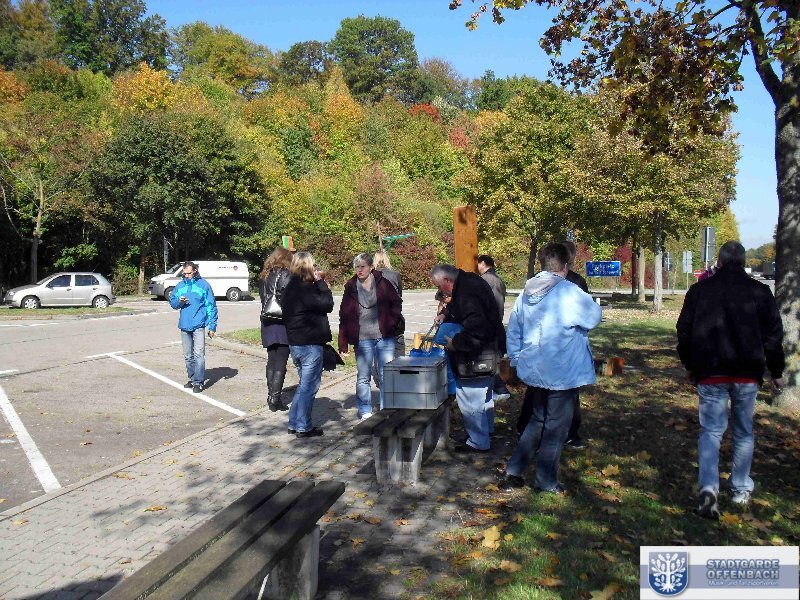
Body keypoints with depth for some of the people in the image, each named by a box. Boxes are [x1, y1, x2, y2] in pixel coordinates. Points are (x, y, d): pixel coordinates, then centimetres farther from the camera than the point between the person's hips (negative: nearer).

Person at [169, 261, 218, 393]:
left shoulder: (203, 285, -1)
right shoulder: (180, 285, 11)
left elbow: (211, 306, -2)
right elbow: (172, 302, 17)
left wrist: (212, 326, -7)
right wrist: (179, 301, -8)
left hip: (198, 325, -5)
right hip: (184, 326, 5)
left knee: (199, 354, -10)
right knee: (188, 356, 12)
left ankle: (198, 382, -5)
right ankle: (192, 378, 24)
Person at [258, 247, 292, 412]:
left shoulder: (263, 277, 13)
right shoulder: (284, 275, -10)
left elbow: (264, 298, 14)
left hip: (267, 325, 7)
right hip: (283, 324, -7)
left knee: (271, 361, 14)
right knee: (281, 363, -1)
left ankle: (271, 396, 18)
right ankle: (275, 398, -1)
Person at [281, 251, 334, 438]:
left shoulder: (291, 288, 11)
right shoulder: (305, 289, -20)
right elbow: (327, 304, -20)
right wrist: (321, 282, -13)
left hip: (295, 343, 10)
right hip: (310, 344, -10)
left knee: (305, 383, 21)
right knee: (309, 385, 1)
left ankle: (294, 423, 26)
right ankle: (303, 427, 9)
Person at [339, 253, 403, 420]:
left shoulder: (383, 283, 1)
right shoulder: (351, 288, 3)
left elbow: (397, 303, 11)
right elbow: (344, 316, 3)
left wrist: (392, 322, -2)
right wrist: (343, 343, -2)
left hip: (385, 337, -1)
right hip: (362, 339, 1)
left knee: (386, 376, 4)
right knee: (363, 378, 7)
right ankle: (365, 411, 21)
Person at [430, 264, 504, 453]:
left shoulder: (466, 293, -27)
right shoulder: (470, 282, 7)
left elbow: (475, 332, -33)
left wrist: (455, 343, -20)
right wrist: (446, 317, 7)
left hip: (478, 357, -11)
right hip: (489, 352, 11)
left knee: (469, 398, -1)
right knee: (484, 395, 24)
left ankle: (478, 442, 9)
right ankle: (486, 429, 40)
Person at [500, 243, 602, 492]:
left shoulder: (525, 294, 3)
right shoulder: (570, 292, -18)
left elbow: (513, 332, 8)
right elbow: (594, 318, -6)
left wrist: (517, 361, 17)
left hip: (533, 371, 6)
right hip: (563, 375, -6)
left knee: (538, 420, 22)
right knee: (556, 427, 8)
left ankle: (514, 470, 21)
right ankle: (546, 481, 19)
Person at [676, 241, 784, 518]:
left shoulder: (699, 290, 1)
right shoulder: (760, 291, -1)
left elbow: (684, 331, 6)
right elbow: (773, 334, 2)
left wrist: (690, 365, 18)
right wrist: (776, 371, 12)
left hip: (710, 372, 0)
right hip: (747, 373, 1)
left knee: (711, 430, 2)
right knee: (744, 432, 15)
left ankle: (709, 488, -15)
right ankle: (741, 490, 25)